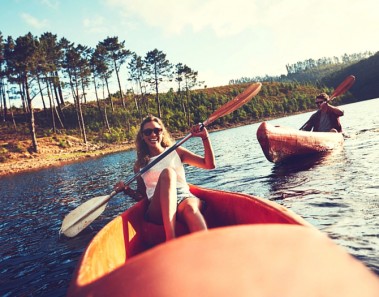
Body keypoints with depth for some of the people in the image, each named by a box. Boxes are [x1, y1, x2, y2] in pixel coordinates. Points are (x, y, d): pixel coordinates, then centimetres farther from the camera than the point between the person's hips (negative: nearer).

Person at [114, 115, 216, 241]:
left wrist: (205, 137, 0)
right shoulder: (140, 164, 20)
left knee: (190, 208, -38)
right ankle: (171, 240, -48)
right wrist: (126, 190, 1)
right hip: (158, 210, -1)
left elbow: (210, 165, 12)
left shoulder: (175, 152, 19)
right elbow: (141, 196, 21)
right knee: (167, 172, -32)